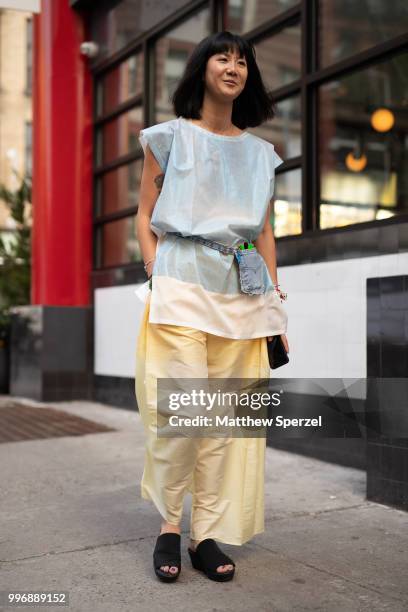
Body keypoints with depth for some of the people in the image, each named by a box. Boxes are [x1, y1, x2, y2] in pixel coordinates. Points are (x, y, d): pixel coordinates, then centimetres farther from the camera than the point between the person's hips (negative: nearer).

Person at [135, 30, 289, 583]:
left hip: (242, 291, 4)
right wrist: (157, 276, -6)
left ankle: (208, 533, 9)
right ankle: (169, 526, 6)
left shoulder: (261, 152, 19)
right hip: (182, 283, -3)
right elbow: (145, 216, 7)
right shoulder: (169, 137, 10)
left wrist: (274, 299, 10)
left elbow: (265, 232, 18)